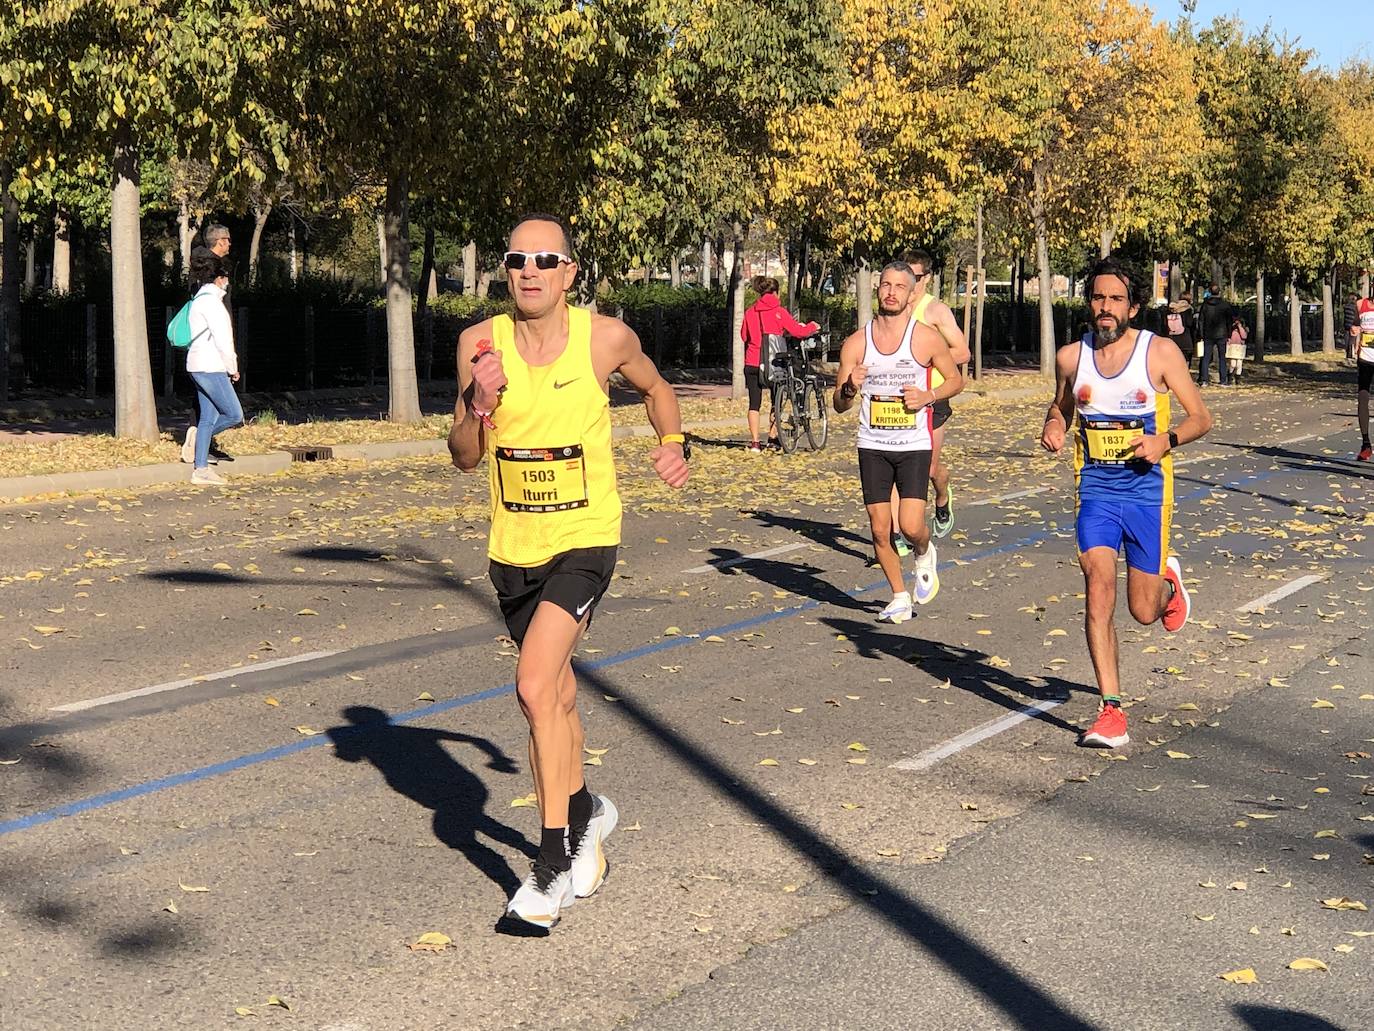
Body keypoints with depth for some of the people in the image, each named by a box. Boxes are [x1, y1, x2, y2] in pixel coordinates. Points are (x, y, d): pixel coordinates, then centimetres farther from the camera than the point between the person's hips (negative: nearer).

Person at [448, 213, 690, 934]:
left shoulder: (607, 338, -8)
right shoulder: (481, 343, -5)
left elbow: (656, 389, 15)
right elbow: (464, 458, 0)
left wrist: (673, 444, 1)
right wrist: (479, 406, -17)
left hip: (585, 540, -4)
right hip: (513, 548, 4)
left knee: (536, 686, -21)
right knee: (556, 698, 18)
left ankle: (553, 865, -9)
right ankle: (585, 815, 44)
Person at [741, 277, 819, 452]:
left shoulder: (750, 312, 3)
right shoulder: (779, 311, -5)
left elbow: (744, 335, 14)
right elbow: (799, 332, -5)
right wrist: (813, 326, 14)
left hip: (752, 363, 2)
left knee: (754, 403, 4)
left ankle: (755, 442, -3)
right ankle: (772, 436, 16)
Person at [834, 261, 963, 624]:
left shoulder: (927, 339, -5)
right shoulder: (856, 343, 0)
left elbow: (956, 380, 9)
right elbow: (839, 405, 3)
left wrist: (929, 396, -10)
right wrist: (850, 389, -20)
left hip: (914, 445, -2)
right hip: (872, 447, 2)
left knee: (911, 526, -13)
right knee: (880, 529, 2)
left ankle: (924, 554, 23)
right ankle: (899, 595, 22)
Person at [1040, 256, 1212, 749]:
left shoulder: (1161, 352, -6)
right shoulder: (1071, 357, 2)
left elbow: (1201, 417, 0)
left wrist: (1165, 440, -20)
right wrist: (1053, 427, -3)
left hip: (1147, 490, -1)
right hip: (1095, 489, 1)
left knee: (1143, 611, 6)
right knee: (1099, 589, -16)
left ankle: (1167, 581, 44)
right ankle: (1112, 712, -12)